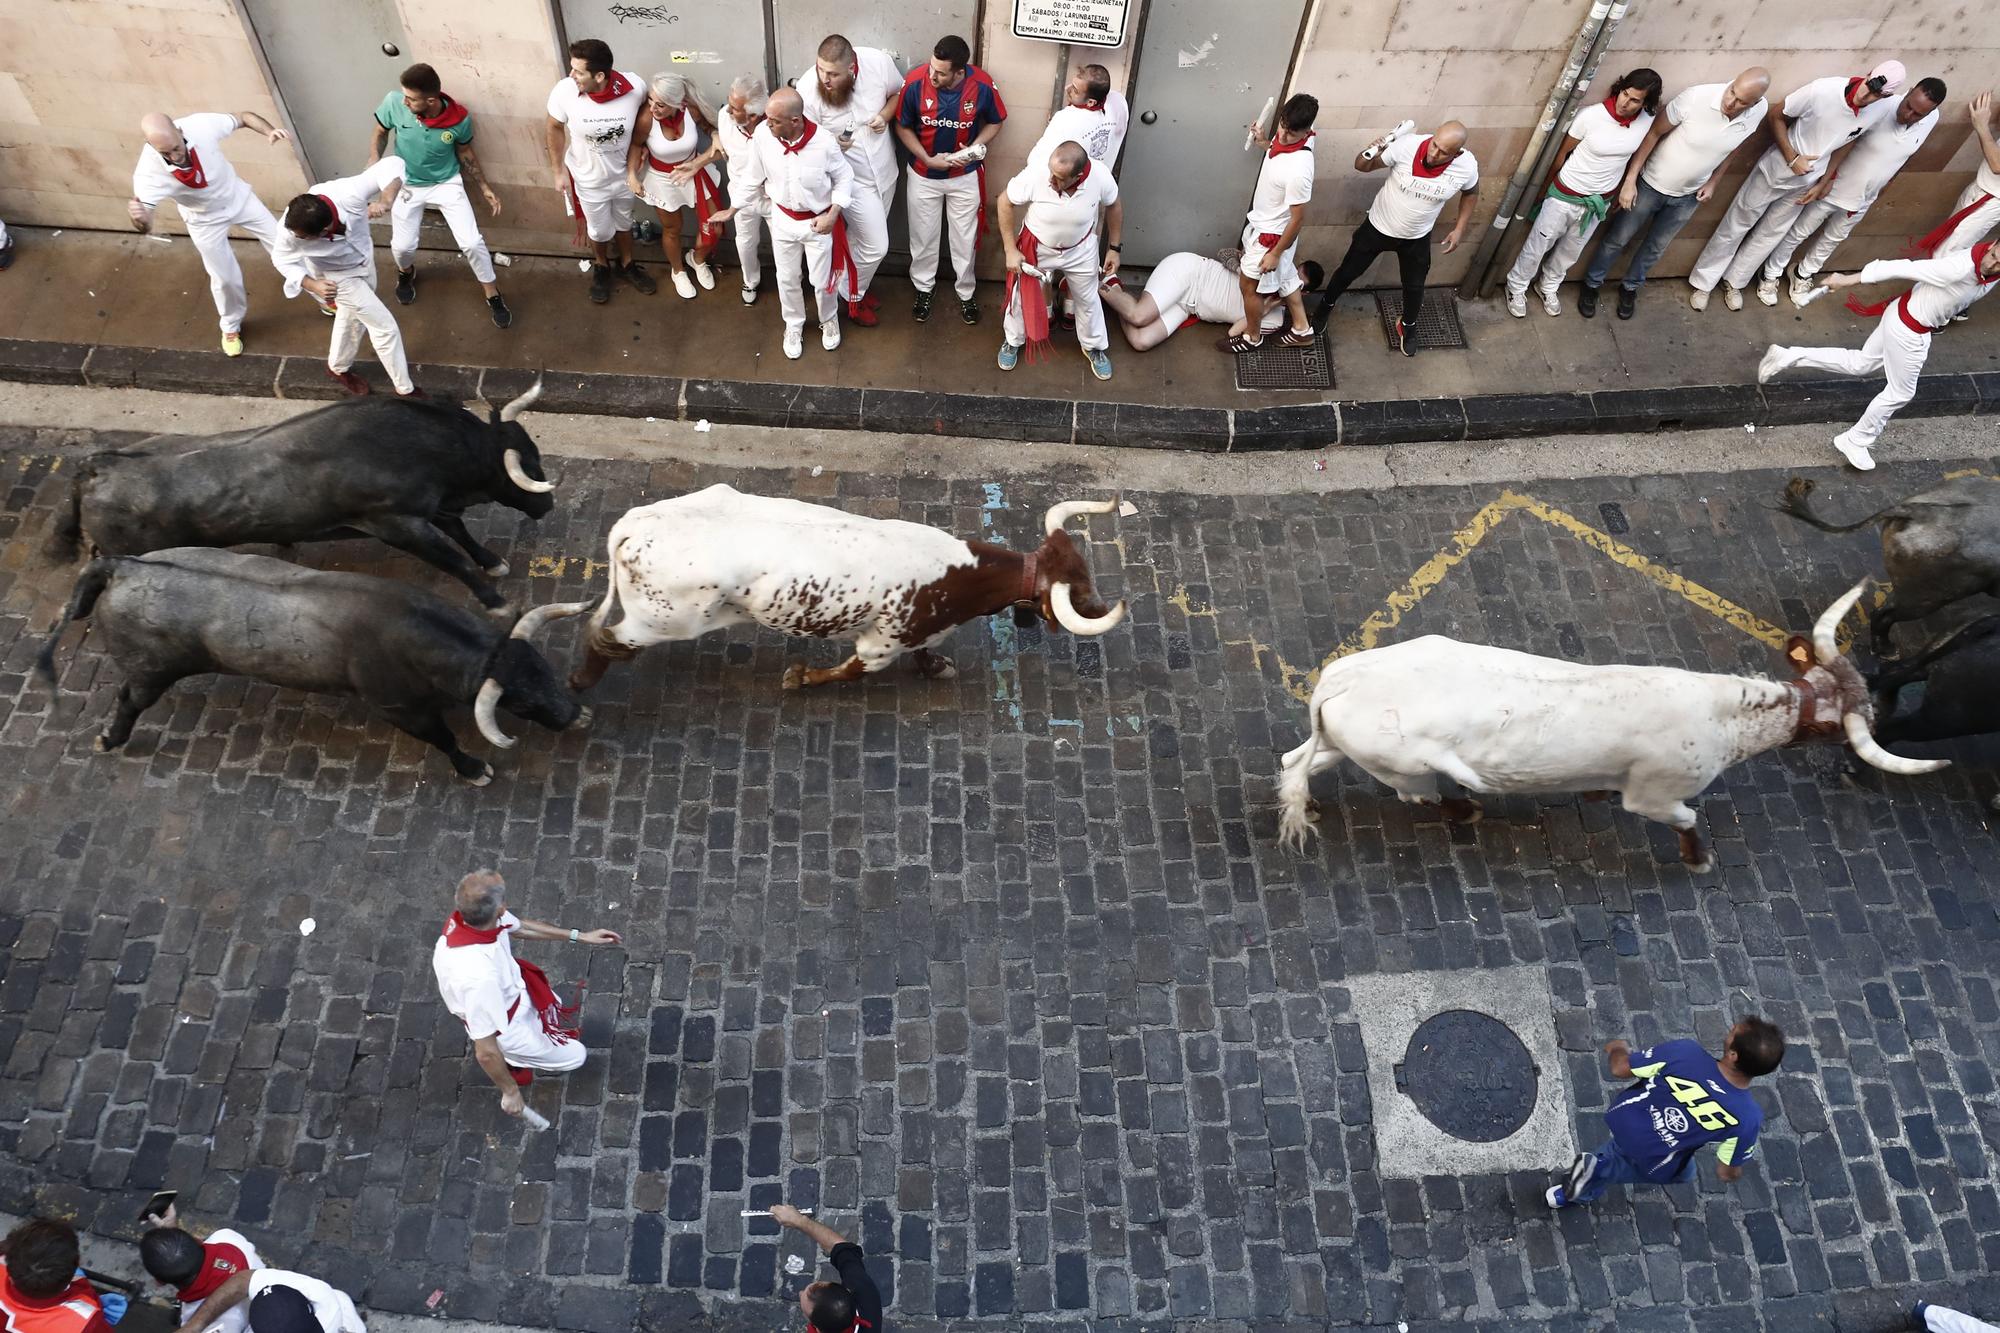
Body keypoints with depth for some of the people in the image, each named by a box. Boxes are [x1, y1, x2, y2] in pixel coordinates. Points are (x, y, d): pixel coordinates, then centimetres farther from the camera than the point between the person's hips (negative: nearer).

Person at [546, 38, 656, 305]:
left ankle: (626, 266, 53)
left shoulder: (634, 88, -29)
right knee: (599, 229, 20)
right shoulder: (564, 91, -28)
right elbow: (555, 129, -10)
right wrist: (559, 171, -5)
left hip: (623, 173, 1)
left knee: (624, 222, 26)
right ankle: (602, 267, 51)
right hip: (588, 179, -1)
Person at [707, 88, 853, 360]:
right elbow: (752, 177, -4)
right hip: (783, 220, 2)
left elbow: (844, 178, -10)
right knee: (787, 278, 18)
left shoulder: (824, 142, -28)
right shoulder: (762, 135, -21)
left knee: (821, 279, 14)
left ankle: (829, 319, 46)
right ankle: (794, 325, 45)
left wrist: (833, 215, -19)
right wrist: (732, 211, 4)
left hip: (818, 221, -2)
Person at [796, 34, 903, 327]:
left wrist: (885, 115, -16)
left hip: (884, 168, 4)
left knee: (861, 236, 21)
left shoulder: (879, 62, -19)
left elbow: (899, 92, 3)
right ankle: (853, 298, 28)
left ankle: (856, 284, 47)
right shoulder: (807, 90, -26)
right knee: (875, 246, 1)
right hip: (852, 178, -4)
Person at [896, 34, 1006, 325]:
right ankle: (924, 287, 40)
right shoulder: (916, 83, -23)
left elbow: (995, 121, -3)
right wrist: (928, 159, -20)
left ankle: (966, 293, 37)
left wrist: (975, 147, -21)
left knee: (965, 239, 14)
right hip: (924, 175, 0)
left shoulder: (982, 85, -23)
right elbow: (903, 127, -9)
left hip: (965, 176, 0)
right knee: (923, 236, 16)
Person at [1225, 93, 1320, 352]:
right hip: (1262, 221, 9)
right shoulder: (1286, 137, -14)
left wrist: (1275, 253, -20)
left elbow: (1298, 218, -28)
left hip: (1272, 234, -9)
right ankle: (1302, 330, 44)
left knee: (1248, 284, 12)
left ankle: (1252, 336, 36)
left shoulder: (1298, 171, -39)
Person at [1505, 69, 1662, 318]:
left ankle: (1548, 287, 46)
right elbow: (1562, 152, -11)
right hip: (1566, 195, -4)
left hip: (1600, 201, 4)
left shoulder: (1649, 121, -15)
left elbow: (1638, 155, 4)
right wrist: (1546, 188, 0)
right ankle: (1517, 288, 35)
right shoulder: (1591, 115, -25)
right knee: (1538, 246, 11)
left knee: (1571, 250, 22)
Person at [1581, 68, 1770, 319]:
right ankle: (1591, 284, 37)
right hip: (1651, 184, -3)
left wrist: (1713, 182, 1)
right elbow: (1653, 132, -18)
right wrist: (1630, 179, -18)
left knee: (1656, 247, 22)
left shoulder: (1759, 112, -19)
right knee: (1618, 238, 14)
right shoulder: (1695, 97, -31)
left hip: (1689, 196, 3)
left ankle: (1630, 287, 46)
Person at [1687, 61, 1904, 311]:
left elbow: (1848, 140, 1)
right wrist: (1792, 158, -21)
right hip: (1776, 169, -4)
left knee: (1774, 233, 16)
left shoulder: (1885, 110, -17)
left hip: (1806, 182, 4)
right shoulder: (1822, 90, -32)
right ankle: (1702, 282, 21)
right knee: (1736, 225, 6)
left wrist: (1823, 182, 2)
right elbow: (1775, 118, -17)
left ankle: (1733, 281, 33)